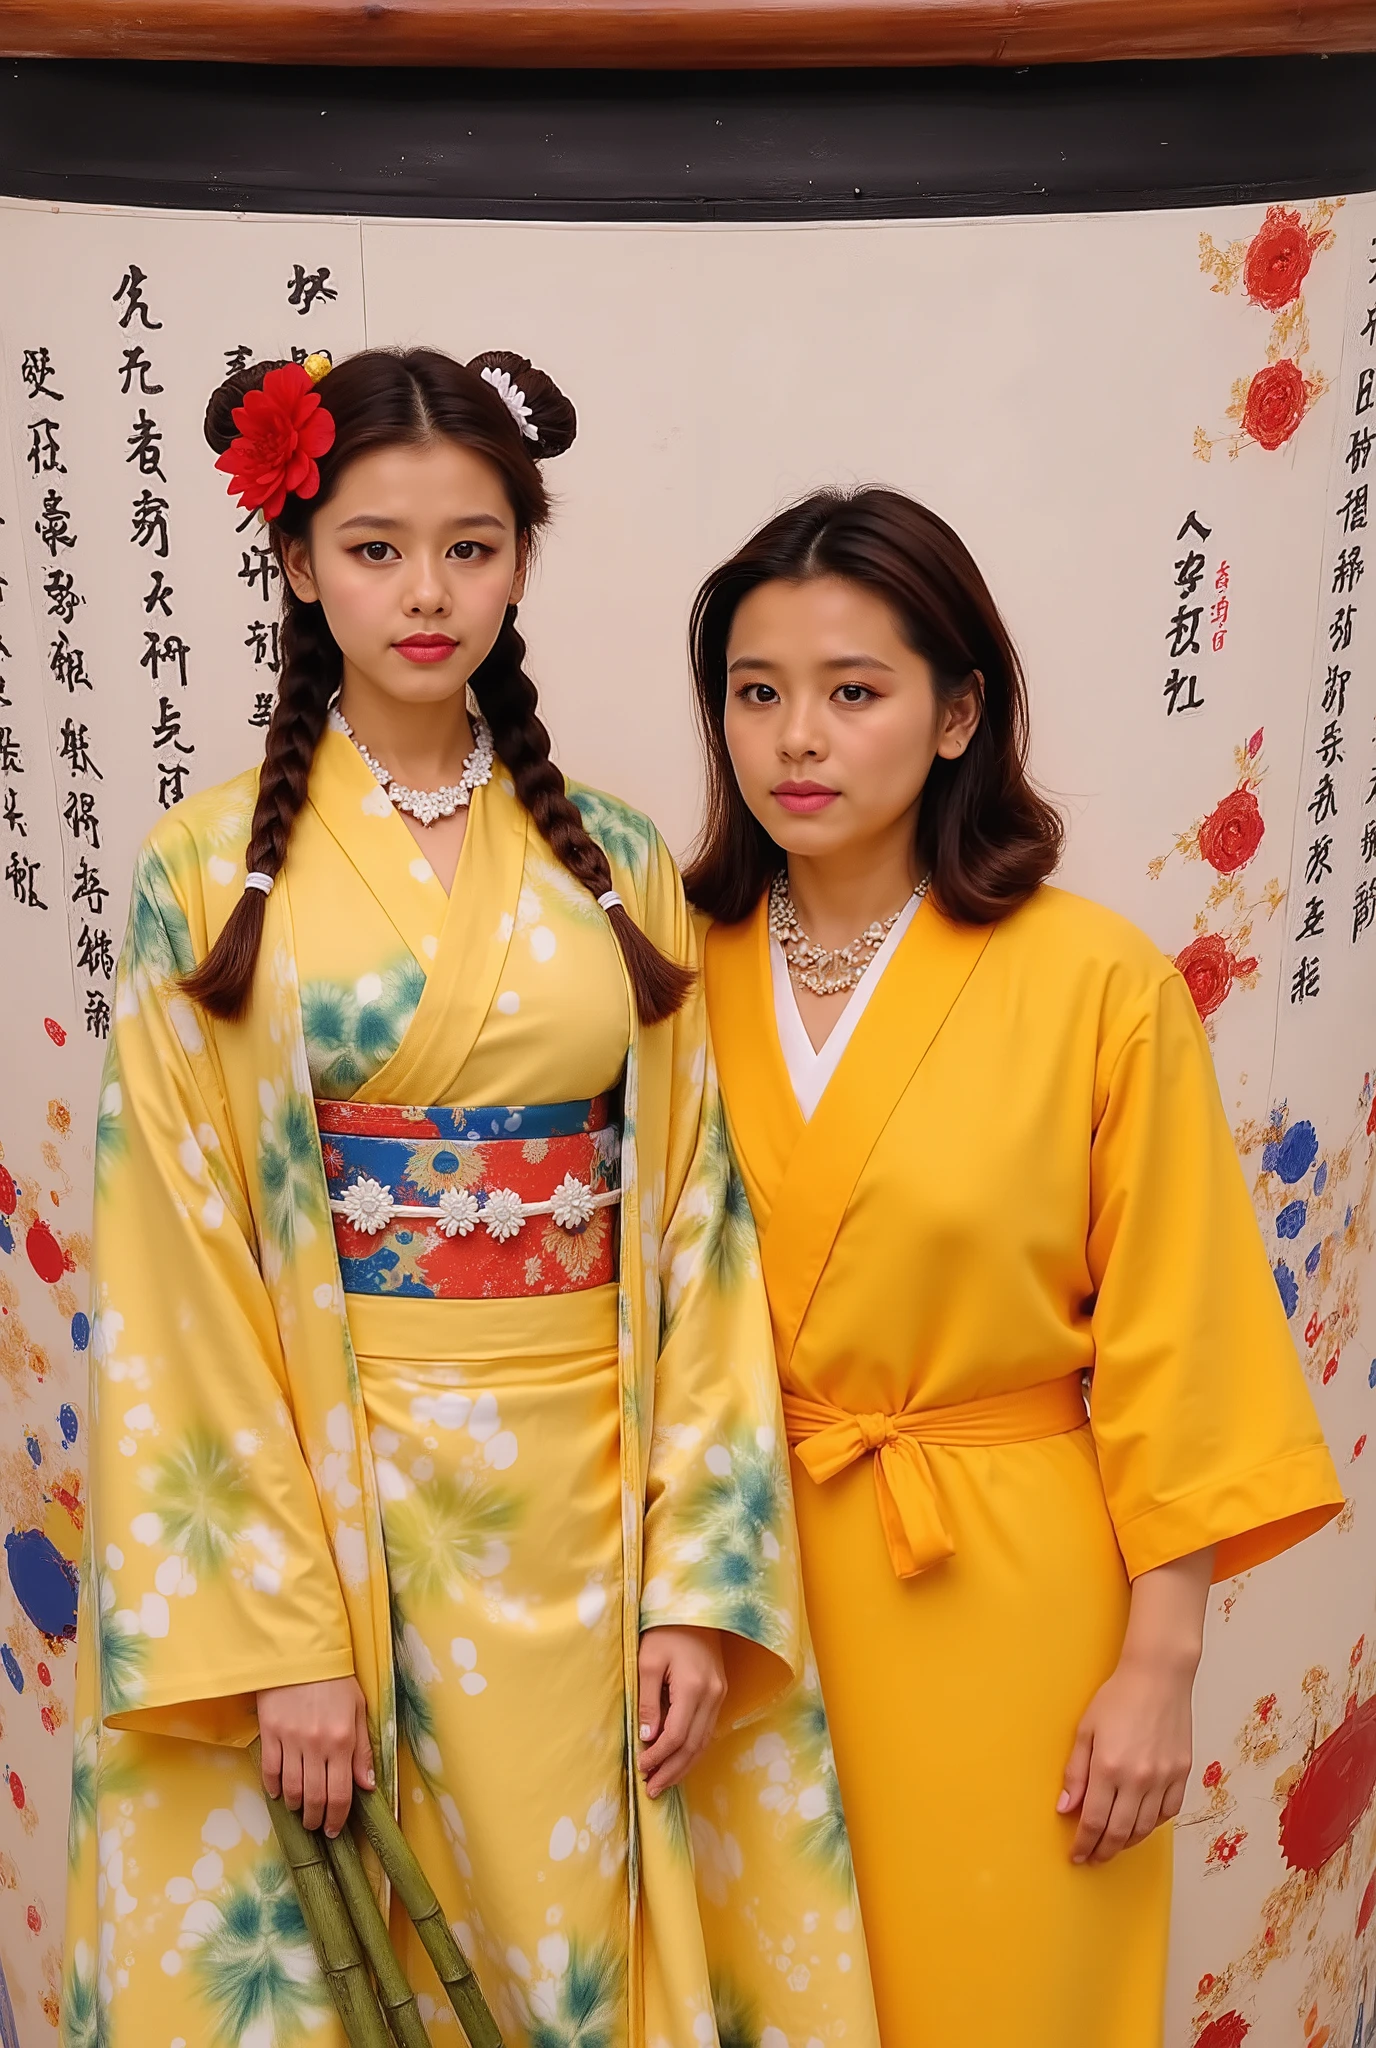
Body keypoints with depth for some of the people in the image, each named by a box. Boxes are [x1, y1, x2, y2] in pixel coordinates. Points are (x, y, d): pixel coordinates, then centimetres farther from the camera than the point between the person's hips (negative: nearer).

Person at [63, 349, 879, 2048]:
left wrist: (703, 1582, -6)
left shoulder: (616, 867, 3)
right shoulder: (209, 872, -3)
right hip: (330, 1500, -2)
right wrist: (276, 1632, -12)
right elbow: (177, 1263, -7)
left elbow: (696, 1223, 0)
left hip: (593, 1510, 2)